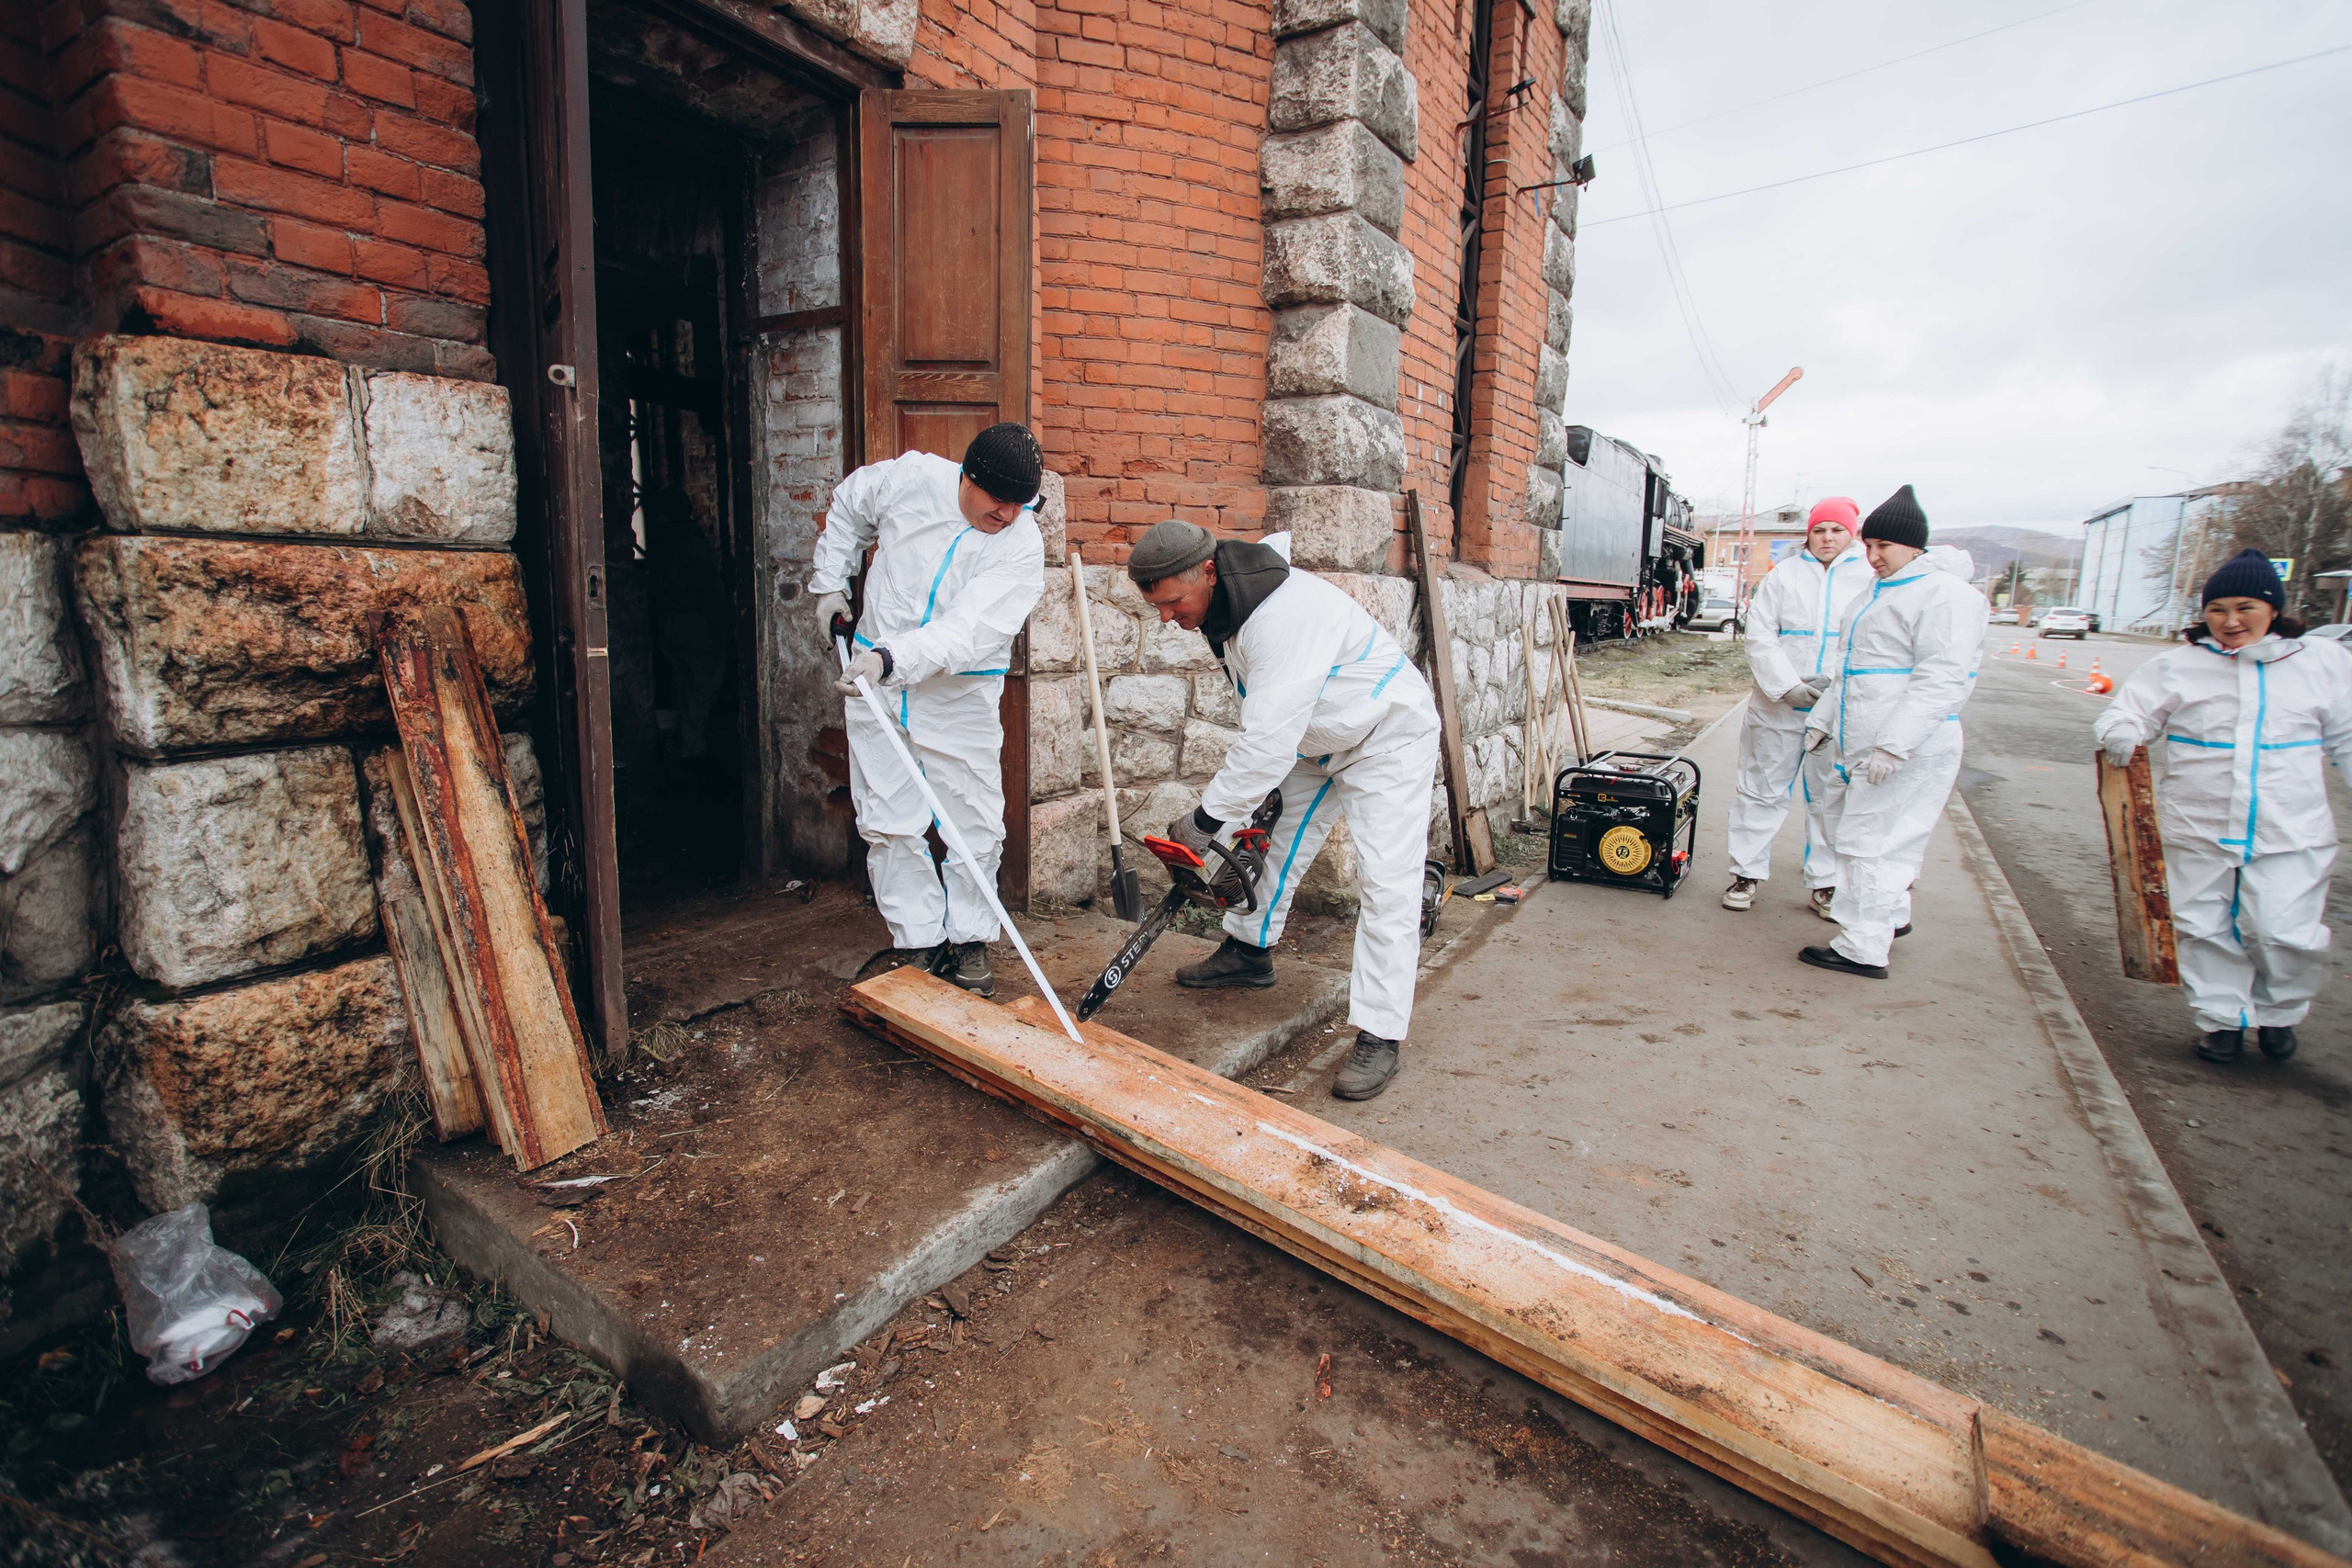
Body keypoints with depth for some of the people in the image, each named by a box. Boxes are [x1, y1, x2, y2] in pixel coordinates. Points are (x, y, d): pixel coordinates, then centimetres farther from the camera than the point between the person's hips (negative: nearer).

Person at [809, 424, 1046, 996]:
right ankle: (921, 943, 14)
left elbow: (968, 631, -28)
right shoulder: (911, 477, -7)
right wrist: (831, 583, 12)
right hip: (874, 677, 2)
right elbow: (846, 508, 15)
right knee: (888, 822, 2)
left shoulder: (1022, 546, -15)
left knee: (976, 824, -1)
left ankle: (969, 941, 17)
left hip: (961, 691, -1)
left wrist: (892, 659, -41)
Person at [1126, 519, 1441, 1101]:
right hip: (1317, 740, 10)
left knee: (1387, 882, -13)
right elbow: (1264, 729, 3)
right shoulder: (1221, 612, -4)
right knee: (1270, 837, 15)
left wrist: (1206, 820, -30)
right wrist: (1235, 811, 0)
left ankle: (1380, 1036, -8)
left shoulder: (1284, 612, -36)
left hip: (1390, 738, -9)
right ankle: (1248, 951, 35)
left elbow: (1270, 739, -39)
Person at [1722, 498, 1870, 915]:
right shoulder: (1783, 575, 6)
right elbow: (1760, 636, -1)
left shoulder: (1872, 576, 5)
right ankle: (1747, 872, 17)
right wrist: (1787, 686, -13)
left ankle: (1825, 883, 20)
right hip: (1779, 706, 0)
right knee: (1762, 790, 6)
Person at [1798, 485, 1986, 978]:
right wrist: (1822, 720, 20)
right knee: (1845, 830, 18)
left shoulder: (1945, 594, -13)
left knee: (1870, 842, -6)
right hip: (1857, 748, 10)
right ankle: (1893, 915, 36)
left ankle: (1862, 950, 3)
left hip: (1906, 754, -10)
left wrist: (1894, 744, -28)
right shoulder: (1877, 595, 18)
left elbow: (1944, 680, -22)